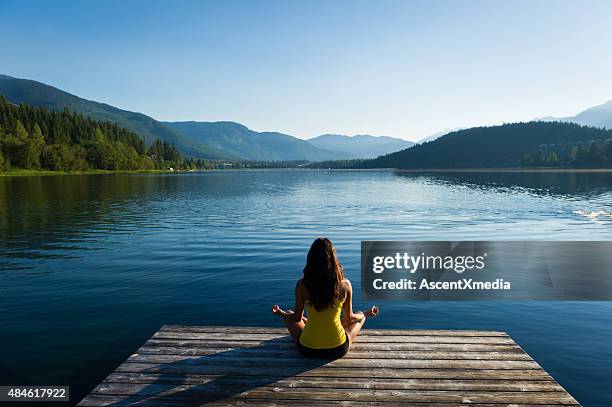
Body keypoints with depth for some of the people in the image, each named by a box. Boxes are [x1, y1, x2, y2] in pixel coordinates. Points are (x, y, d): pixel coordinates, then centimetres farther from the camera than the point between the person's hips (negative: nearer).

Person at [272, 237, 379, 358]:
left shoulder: (302, 285, -14)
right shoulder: (345, 284, -13)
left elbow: (297, 318, -1)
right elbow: (349, 318, 0)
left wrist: (282, 314, 21)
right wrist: (366, 314, 21)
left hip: (307, 350, 0)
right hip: (338, 350, 1)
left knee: (288, 315, 28)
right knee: (360, 317, 27)